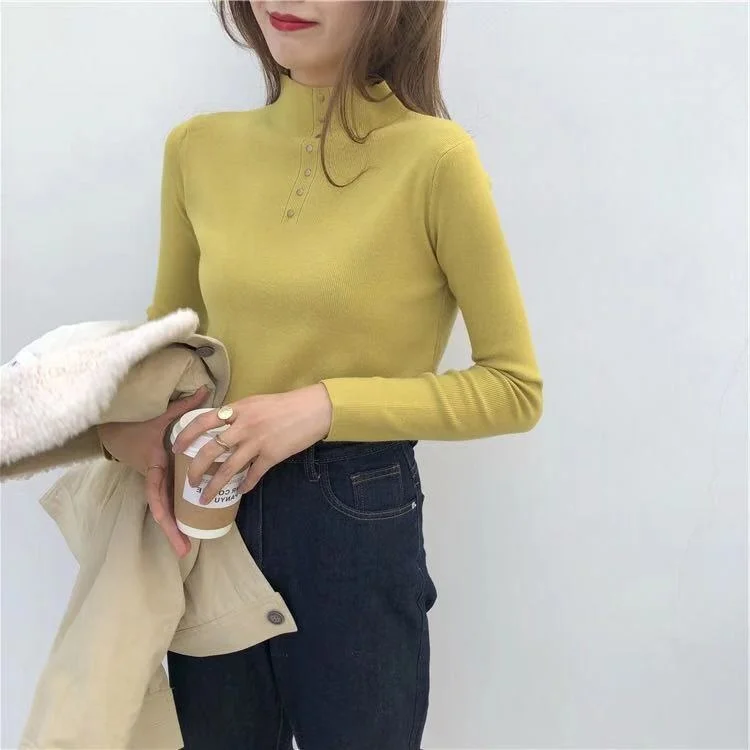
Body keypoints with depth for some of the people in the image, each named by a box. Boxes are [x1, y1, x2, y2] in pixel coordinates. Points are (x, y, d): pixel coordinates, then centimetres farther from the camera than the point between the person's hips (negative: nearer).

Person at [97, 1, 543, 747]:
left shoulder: (432, 157, -14)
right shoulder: (198, 147, 0)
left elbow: (514, 387, -10)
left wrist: (325, 406, -19)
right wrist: (131, 423, -8)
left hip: (357, 525, -4)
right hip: (213, 523, 4)